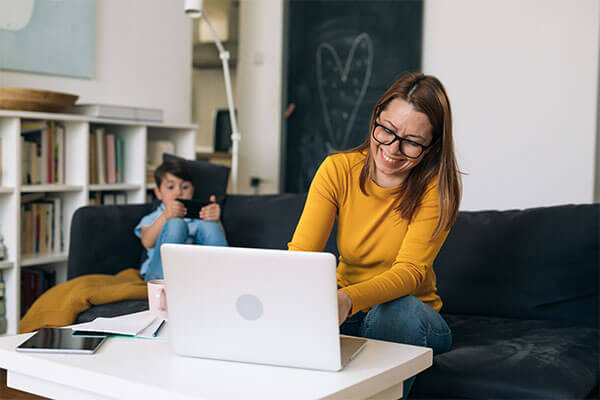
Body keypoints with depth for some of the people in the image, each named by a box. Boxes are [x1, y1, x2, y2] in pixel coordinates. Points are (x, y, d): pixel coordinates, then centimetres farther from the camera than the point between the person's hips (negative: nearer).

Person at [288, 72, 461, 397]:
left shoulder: (437, 187, -14)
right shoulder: (338, 170, -8)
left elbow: (410, 271, -25)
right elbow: (301, 253, -16)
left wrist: (348, 299, -46)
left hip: (409, 318, -1)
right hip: (347, 311, 1)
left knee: (400, 309, -35)